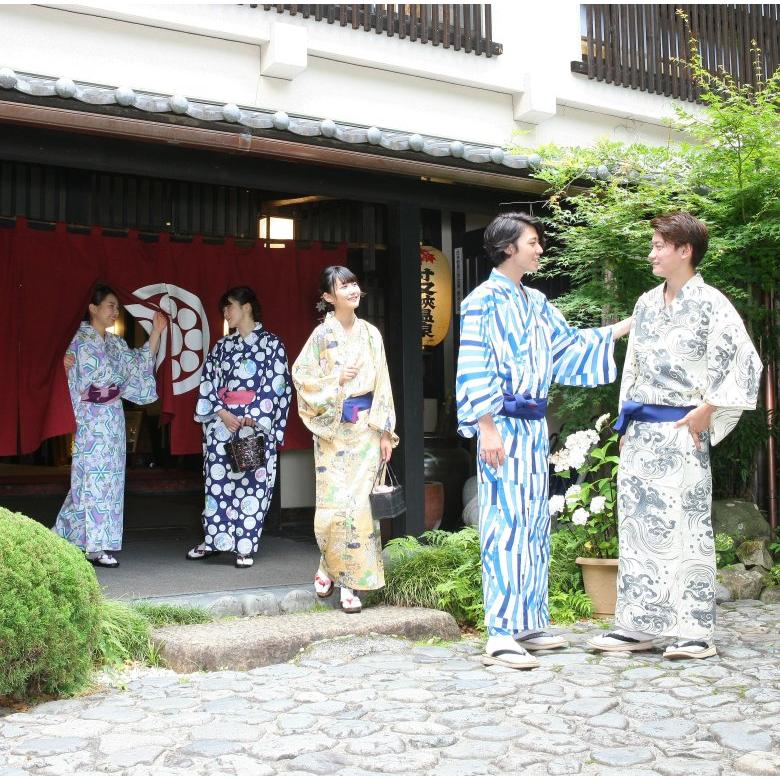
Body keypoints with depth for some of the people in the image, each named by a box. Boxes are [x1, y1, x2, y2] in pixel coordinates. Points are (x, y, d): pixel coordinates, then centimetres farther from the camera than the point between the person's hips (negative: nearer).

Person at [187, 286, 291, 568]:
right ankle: (212, 540, 15)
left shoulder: (271, 343, 1)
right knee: (217, 481, 5)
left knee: (251, 482, -3)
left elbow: (276, 385, -6)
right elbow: (207, 381, 8)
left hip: (256, 424, -4)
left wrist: (254, 418, -13)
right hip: (221, 422, 4)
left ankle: (246, 547, 3)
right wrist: (223, 413, -7)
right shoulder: (222, 345, 13)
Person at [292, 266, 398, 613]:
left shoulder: (370, 334, 7)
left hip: (366, 428, 2)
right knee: (334, 503, -4)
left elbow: (382, 385, 7)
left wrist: (385, 430, 3)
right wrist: (337, 380, -16)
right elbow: (301, 375, -3)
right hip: (333, 429, -2)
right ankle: (330, 566, 20)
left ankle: (350, 579, 6)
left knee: (360, 503, -1)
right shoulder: (323, 334, -2)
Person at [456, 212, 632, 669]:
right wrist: (488, 428, -19)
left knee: (535, 523, 10)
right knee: (506, 523, -11)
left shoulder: (537, 302, 16)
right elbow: (473, 370, -13)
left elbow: (568, 347, 22)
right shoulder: (483, 301, -7)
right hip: (504, 425, -8)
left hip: (534, 426, 8)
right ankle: (501, 635, -9)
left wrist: (623, 328, 20)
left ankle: (528, 623, 18)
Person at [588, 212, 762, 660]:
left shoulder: (710, 303, -6)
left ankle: (696, 631, 2)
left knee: (686, 523, -5)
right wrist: (628, 421, 14)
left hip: (681, 429, -7)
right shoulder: (647, 304, 14)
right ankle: (639, 626, 15)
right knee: (639, 521, 7)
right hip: (641, 431, 7)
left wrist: (705, 412, -11)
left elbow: (742, 361, -10)